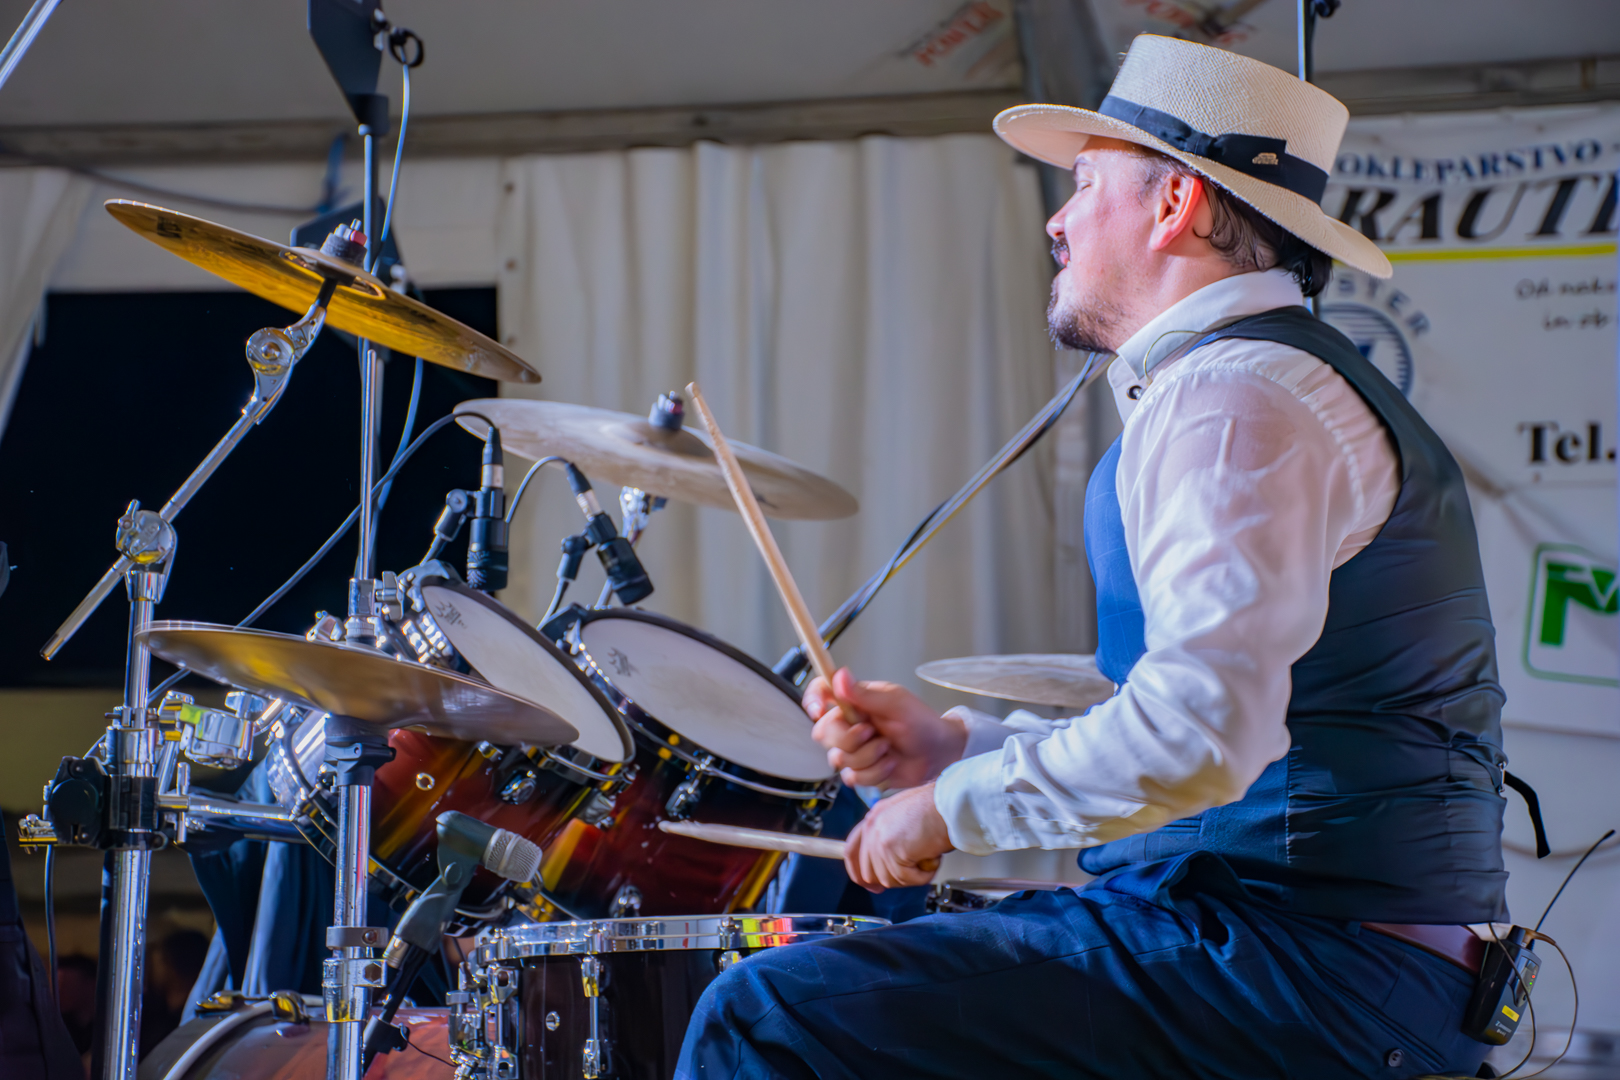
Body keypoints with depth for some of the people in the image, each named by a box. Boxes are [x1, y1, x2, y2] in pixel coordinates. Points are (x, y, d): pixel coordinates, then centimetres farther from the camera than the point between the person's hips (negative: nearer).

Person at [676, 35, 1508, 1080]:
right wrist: (960, 744, 14)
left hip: (1318, 970, -11)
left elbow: (1198, 737, -27)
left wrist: (957, 807, -13)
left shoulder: (1229, 399, -14)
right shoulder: (1283, 380, 21)